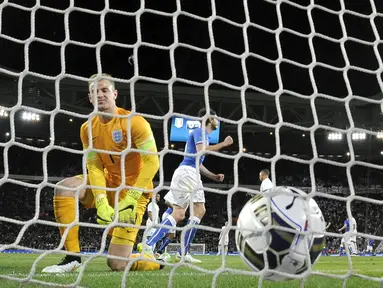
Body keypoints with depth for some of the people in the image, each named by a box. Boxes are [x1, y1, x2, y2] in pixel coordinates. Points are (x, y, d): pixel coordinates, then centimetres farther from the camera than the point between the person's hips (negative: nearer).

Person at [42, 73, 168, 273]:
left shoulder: (134, 122, -18)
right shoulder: (88, 128, 0)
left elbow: (152, 162, -22)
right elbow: (94, 167, -4)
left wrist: (130, 199, -27)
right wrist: (101, 203, -19)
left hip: (133, 190, -6)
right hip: (108, 184, 6)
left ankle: (158, 261, 19)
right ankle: (72, 258, -12)